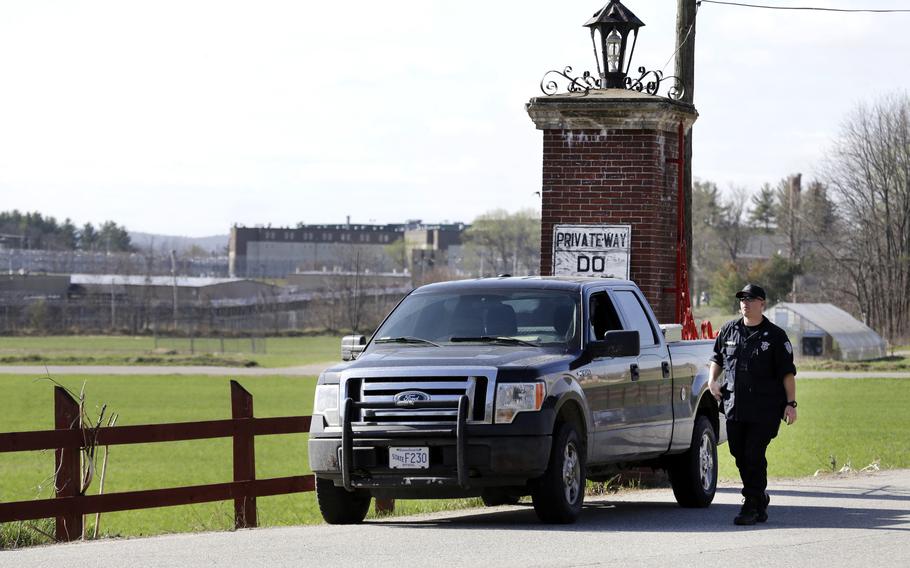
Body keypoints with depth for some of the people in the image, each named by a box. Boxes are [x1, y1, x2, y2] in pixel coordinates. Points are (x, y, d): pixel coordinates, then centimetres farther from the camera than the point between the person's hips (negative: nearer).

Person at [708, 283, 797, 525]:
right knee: (740, 455, 7)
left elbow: (788, 372, -1)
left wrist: (791, 403, -8)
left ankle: (752, 506, -4)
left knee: (754, 455, -10)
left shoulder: (775, 336, 0)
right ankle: (760, 497, 27)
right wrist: (713, 380, 7)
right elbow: (717, 358, 26)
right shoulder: (729, 330, 12)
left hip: (765, 408, -5)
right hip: (734, 405, 5)